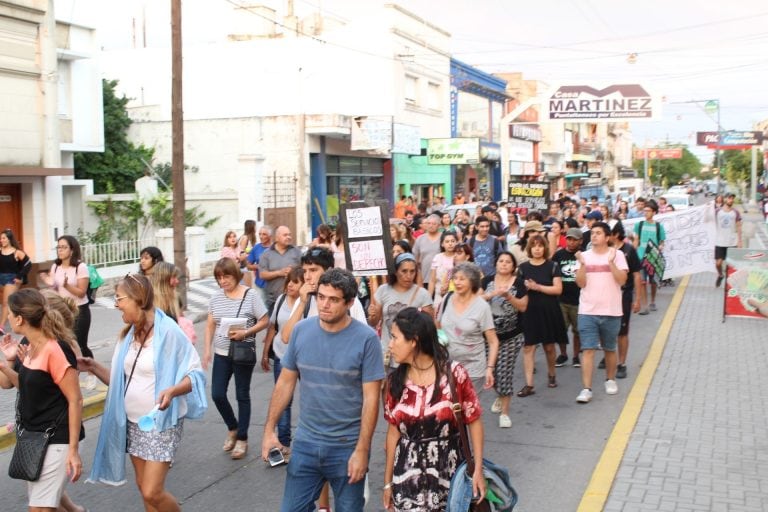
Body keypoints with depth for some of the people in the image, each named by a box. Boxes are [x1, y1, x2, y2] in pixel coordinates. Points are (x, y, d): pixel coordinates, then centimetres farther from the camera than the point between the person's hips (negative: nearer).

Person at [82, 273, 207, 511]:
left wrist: (172, 390, -33)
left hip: (161, 422, -7)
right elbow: (121, 380, 11)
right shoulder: (128, 334, 5)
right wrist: (94, 367, -3)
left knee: (152, 492, -10)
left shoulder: (168, 331, -17)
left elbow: (195, 373, -16)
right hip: (133, 422, 7)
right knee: (144, 487, 15)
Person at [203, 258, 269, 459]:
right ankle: (233, 428, 28)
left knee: (242, 396, 6)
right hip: (221, 354, 4)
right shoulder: (216, 298, 3)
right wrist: (207, 350, 1)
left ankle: (242, 439, 19)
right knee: (217, 395, 1)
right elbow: (210, 325, 8)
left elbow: (265, 322, -7)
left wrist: (245, 333, -20)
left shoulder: (250, 296, -10)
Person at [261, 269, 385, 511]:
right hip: (305, 443, 3)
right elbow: (285, 382, 5)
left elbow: (371, 398, -12)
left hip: (348, 446, -3)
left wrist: (362, 450, -14)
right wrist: (269, 429, 1)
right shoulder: (301, 330, -3)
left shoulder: (366, 338, -14)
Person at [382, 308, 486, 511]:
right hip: (408, 476, 2)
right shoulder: (395, 382, 0)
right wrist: (388, 481, 10)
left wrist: (478, 470, -7)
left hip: (450, 472, -2)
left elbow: (474, 421, -3)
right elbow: (394, 431, 7)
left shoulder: (454, 373, -9)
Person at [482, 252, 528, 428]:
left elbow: (523, 307, -7)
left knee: (505, 372, -5)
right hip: (490, 333, 2)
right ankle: (500, 396, 39)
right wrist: (493, 293, -18)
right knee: (492, 370, 8)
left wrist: (508, 296, -21)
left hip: (511, 336, -2)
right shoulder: (487, 281, 4)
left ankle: (504, 412, 4)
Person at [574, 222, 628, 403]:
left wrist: (611, 262, -20)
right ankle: (586, 389, -6)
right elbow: (581, 283, -6)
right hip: (587, 311, 0)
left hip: (611, 311, 0)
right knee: (588, 349, -6)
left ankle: (610, 380, 36)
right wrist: (582, 264, -18)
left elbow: (622, 280, -12)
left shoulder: (617, 254, -2)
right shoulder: (584, 256, 2)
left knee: (609, 349, 15)